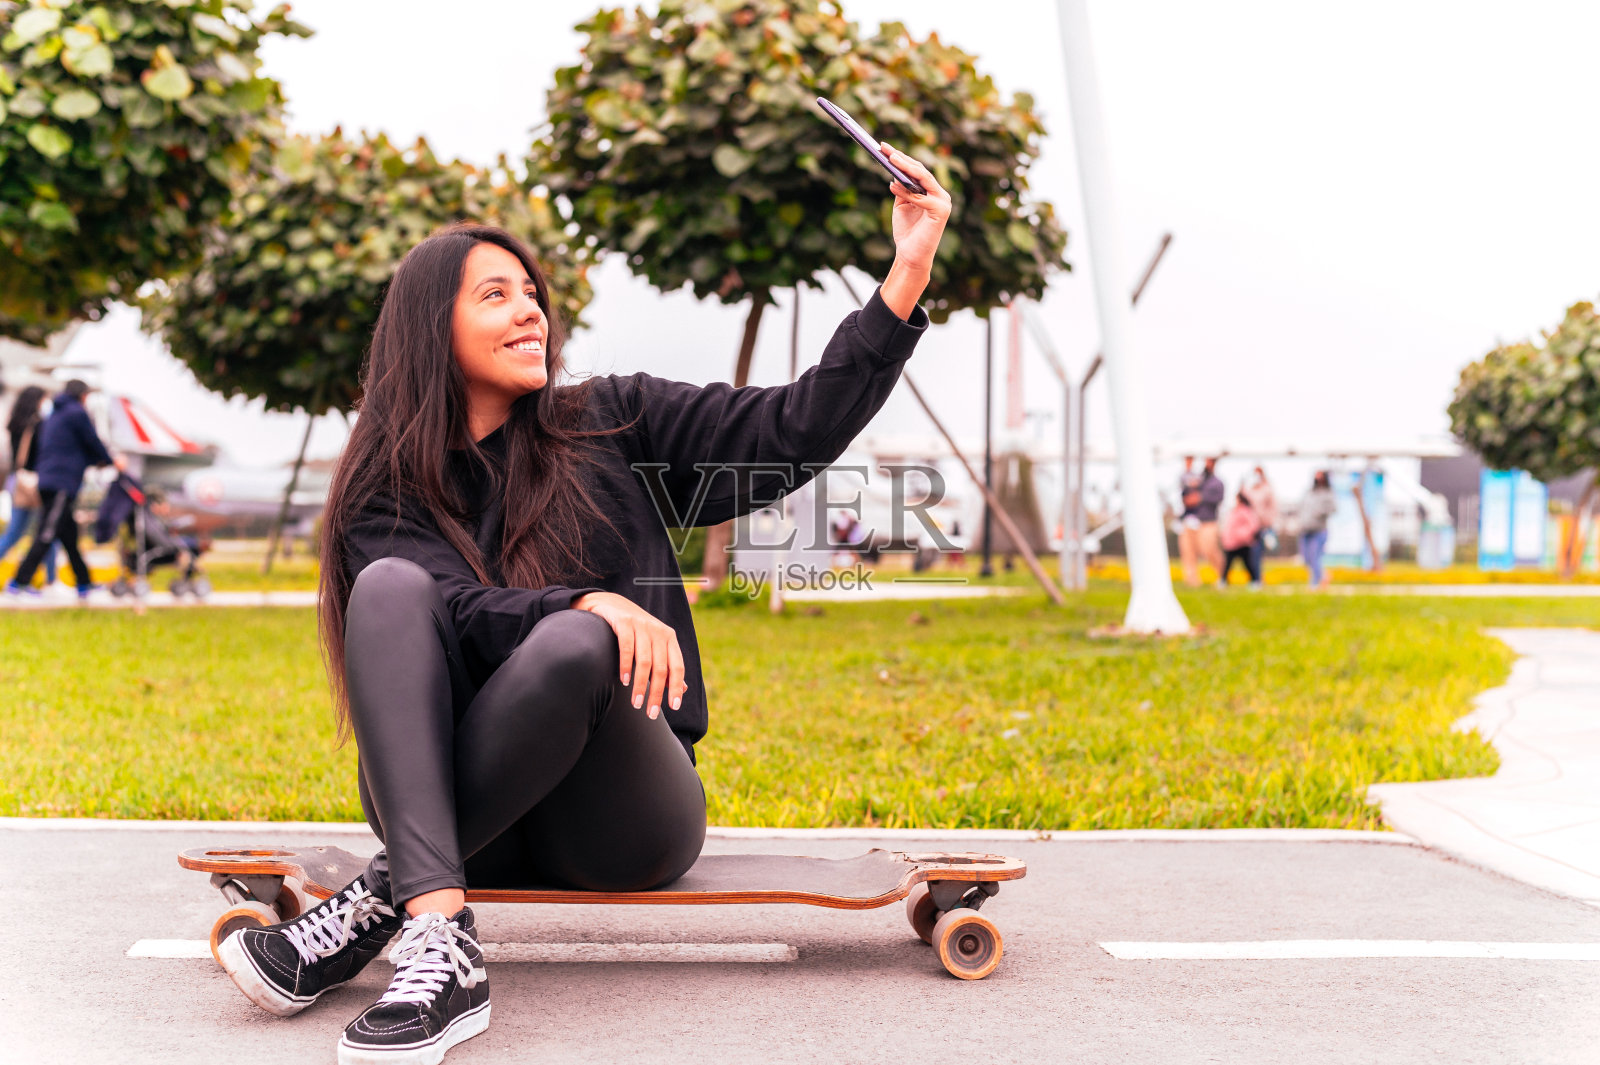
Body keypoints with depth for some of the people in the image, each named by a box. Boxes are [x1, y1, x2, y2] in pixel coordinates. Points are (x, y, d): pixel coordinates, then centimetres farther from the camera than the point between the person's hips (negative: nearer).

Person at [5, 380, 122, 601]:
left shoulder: (52, 417, 23)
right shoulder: (77, 413, -4)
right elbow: (93, 441, 0)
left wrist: (97, 461, 29)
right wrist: (112, 462, 16)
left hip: (47, 481, 9)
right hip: (63, 482, -9)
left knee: (69, 535, 11)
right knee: (47, 535, -11)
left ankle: (83, 585, 15)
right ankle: (20, 581, -14)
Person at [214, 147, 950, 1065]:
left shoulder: (612, 426, 12)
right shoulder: (387, 498, 9)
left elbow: (795, 432, 1)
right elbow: (455, 614, -11)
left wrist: (907, 277, -8)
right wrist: (595, 603, -31)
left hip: (622, 821, 0)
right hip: (461, 822, 0)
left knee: (573, 648, -31)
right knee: (393, 587, -24)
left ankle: (383, 901, -21)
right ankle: (441, 949, -39)